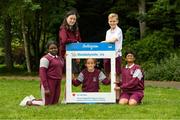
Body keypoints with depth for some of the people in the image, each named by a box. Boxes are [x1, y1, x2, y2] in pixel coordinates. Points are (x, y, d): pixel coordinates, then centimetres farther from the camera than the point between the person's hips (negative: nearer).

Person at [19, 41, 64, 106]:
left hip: (57, 83, 8)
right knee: (46, 103, -4)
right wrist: (46, 88, -20)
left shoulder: (59, 58, 14)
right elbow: (42, 73, -16)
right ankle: (28, 102, 17)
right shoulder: (45, 58, -11)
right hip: (48, 83, -8)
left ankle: (32, 99, 29)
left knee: (55, 102, 14)